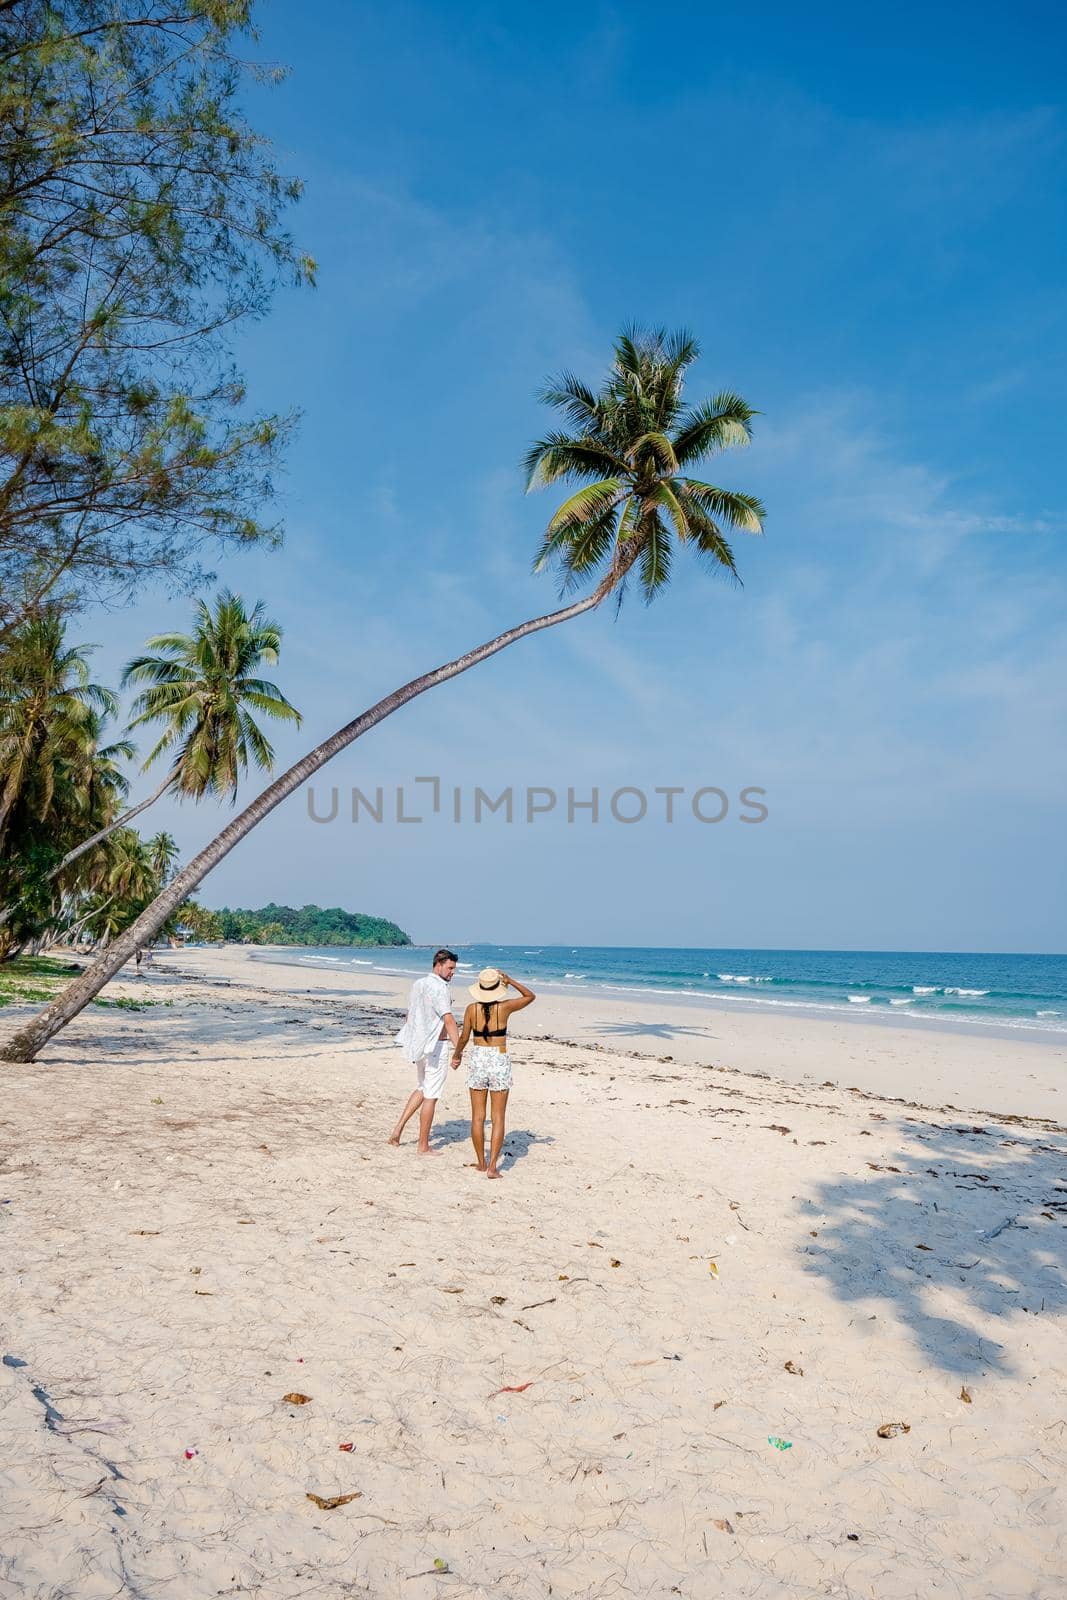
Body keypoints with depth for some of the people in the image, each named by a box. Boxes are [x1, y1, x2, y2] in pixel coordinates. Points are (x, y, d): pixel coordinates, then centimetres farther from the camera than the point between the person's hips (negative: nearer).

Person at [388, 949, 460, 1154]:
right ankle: (423, 1147, 8)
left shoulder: (418, 984, 10)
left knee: (422, 1088, 25)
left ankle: (399, 1128, 16)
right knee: (431, 1096, 0)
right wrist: (458, 1049, -36)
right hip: (436, 1046, -8)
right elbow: (448, 1019, -28)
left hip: (418, 1044, 8)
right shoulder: (439, 988, -17)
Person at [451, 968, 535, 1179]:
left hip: (477, 1060, 2)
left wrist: (456, 1054, 22)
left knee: (478, 1117, 11)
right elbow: (531, 996, 8)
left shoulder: (471, 1009, -5)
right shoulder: (505, 1007, -8)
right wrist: (510, 981, 1)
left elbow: (464, 1038, 4)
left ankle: (481, 1163, 20)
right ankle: (492, 1167, -1)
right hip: (499, 1061, -1)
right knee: (498, 1118, 4)